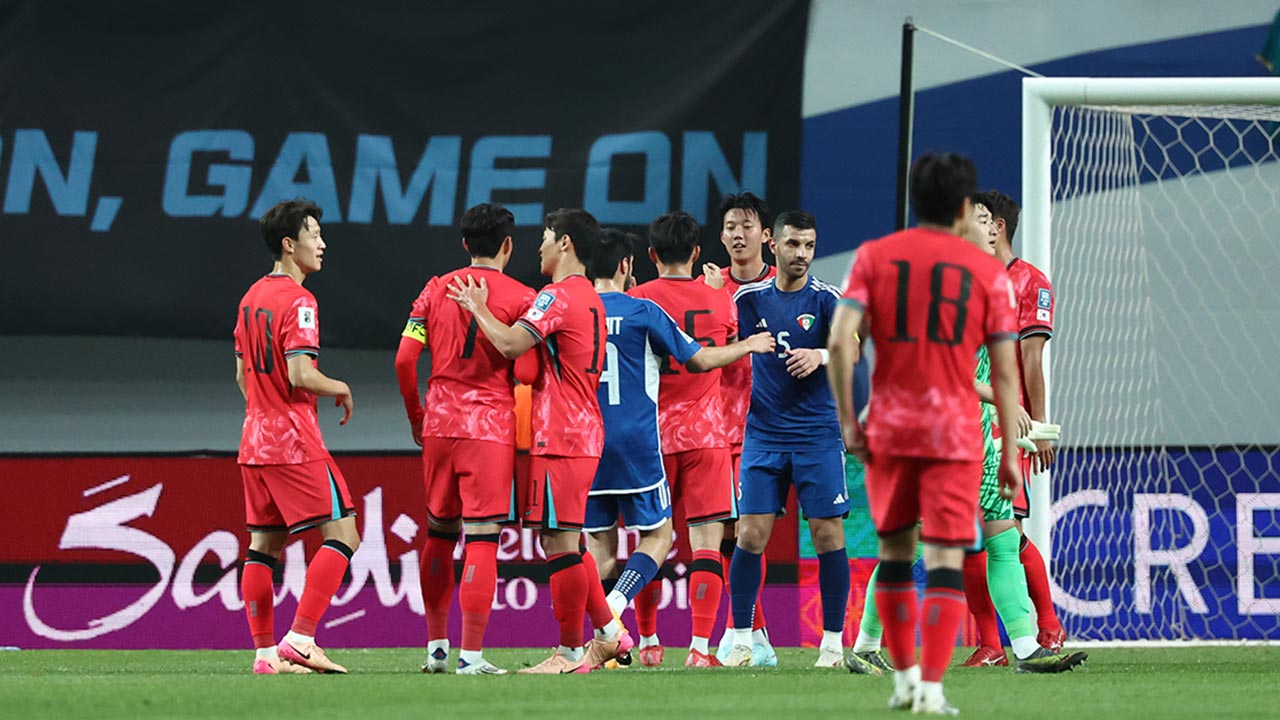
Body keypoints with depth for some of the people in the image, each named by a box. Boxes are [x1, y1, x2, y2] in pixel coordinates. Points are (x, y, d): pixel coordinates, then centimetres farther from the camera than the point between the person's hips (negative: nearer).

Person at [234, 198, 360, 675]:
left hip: (255, 439, 9)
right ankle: (300, 639, -15)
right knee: (342, 535, -7)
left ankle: (265, 652, 7)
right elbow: (300, 374, -22)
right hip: (295, 442, -9)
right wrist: (339, 389, -4)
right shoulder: (298, 301, -13)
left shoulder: (252, 298, 14)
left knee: (263, 546, 9)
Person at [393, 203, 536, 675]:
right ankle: (471, 654, -10)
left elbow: (404, 360, 2)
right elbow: (526, 373, -9)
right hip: (491, 425, -4)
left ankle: (436, 647, 22)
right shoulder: (520, 298, -4)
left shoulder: (436, 291, 6)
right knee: (482, 535, -5)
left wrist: (416, 417, 15)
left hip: (439, 424, 4)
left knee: (439, 531, 17)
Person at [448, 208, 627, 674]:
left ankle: (570, 653, -4)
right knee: (563, 541, 16)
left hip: (560, 438, -10)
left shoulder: (558, 296, -13)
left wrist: (479, 308, -8)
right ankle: (609, 633, 16)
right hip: (583, 432, 10)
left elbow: (510, 344, -24)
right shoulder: (590, 297, 19)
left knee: (560, 541, -6)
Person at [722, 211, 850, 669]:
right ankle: (741, 641, 4)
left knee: (828, 534, -4)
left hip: (818, 435, -2)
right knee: (750, 534, -4)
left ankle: (833, 643, 5)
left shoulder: (826, 299, -4)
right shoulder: (750, 299, 5)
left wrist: (820, 355, -36)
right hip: (763, 435, 2)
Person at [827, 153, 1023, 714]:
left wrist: (847, 420, -1)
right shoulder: (987, 272, 1)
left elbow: (839, 341, -8)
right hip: (955, 433, -2)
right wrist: (1010, 453, 6)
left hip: (889, 427, 2)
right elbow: (1005, 372, 0)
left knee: (894, 549, 17)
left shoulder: (874, 257, 3)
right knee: (945, 559, -3)